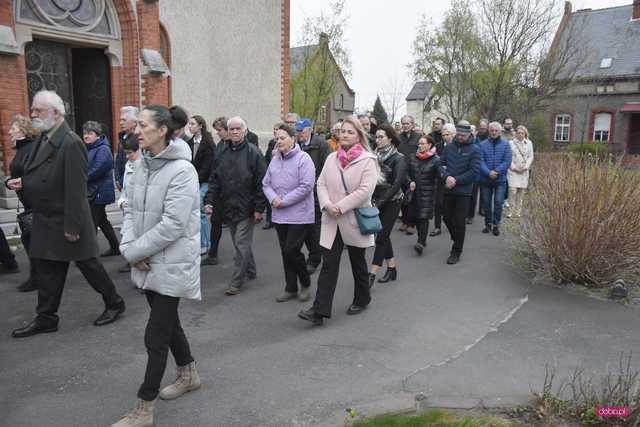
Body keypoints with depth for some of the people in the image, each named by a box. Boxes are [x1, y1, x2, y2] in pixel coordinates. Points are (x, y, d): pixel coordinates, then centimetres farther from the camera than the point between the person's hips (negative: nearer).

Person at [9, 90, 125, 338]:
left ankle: (114, 303, 24)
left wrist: (72, 225, -22)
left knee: (88, 264, 6)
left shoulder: (71, 143, -19)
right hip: (45, 220, 8)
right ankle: (46, 318, 26)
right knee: (47, 271, 14)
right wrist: (22, 182, 0)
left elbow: (76, 188, -22)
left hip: (66, 221, -8)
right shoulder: (43, 139, 9)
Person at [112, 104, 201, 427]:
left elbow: (173, 224, -23)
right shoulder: (142, 165, 5)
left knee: (156, 336, 0)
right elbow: (130, 210, 7)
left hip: (170, 265, -8)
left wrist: (135, 251, -15)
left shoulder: (182, 170, -18)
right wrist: (129, 248, -9)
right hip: (146, 263, 8)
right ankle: (189, 374, 43)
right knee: (167, 321, 21)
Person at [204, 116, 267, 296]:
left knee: (241, 244, -3)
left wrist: (259, 208, -13)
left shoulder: (253, 152, -7)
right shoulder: (222, 152, 7)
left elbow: (260, 182, -10)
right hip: (227, 207, 5)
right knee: (241, 243, 16)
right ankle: (250, 272, 33)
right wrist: (209, 201, -3)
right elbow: (214, 179, 8)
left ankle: (236, 282, 7)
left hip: (246, 207, -5)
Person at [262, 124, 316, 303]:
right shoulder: (275, 160, 10)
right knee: (285, 252, 11)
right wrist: (273, 198, -9)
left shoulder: (303, 158, -11)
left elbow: (306, 186, -19)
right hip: (280, 216, 7)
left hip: (300, 215, -6)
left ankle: (305, 283, 15)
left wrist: (283, 201, -16)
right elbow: (266, 183, 12)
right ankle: (291, 288, 24)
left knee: (291, 250, -9)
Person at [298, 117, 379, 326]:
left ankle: (362, 299, 36)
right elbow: (321, 183, 5)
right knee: (329, 264, -2)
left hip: (354, 220, -3)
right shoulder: (331, 158, 7)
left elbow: (365, 190, -19)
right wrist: (327, 204, -13)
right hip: (332, 221, 3)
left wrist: (340, 206, -20)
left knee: (357, 262, 15)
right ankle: (319, 310, -3)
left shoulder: (367, 160, -9)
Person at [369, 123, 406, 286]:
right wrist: (372, 199, -7)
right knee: (384, 235, 11)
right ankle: (392, 268, 25)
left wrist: (380, 202, -20)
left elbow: (397, 184, -17)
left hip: (391, 201, -5)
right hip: (377, 200, 5)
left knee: (381, 236, -6)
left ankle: (372, 274, -4)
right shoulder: (375, 155, 5)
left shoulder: (398, 158, -10)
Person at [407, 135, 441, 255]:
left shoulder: (435, 159, -6)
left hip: (427, 192, -5)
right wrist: (410, 182, 0)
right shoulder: (413, 158, 9)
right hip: (415, 191, 5)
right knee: (416, 216, 9)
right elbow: (408, 173, 15)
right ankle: (422, 239, 25)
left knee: (424, 217, -10)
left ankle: (421, 243, -12)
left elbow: (439, 177, -11)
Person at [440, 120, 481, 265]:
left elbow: (473, 171, -10)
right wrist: (447, 177, -13)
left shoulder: (474, 150, -5)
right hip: (448, 189, 4)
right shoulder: (449, 147, 6)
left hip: (464, 191, -4)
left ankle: (456, 252, 13)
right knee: (447, 218, 12)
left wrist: (456, 180, -16)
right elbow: (442, 164, 6)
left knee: (459, 222, 0)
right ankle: (457, 240, 37)